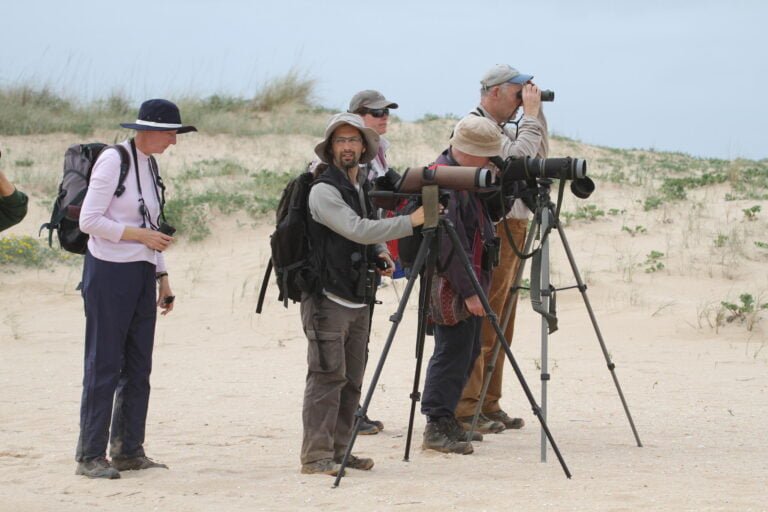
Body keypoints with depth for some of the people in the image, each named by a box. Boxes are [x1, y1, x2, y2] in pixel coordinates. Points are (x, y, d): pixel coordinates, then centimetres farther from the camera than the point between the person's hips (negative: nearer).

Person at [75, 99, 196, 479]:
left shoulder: (150, 164, 13)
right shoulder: (113, 161, -11)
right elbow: (89, 220, -15)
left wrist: (162, 276, 16)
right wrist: (140, 235, -16)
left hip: (142, 273, 8)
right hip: (109, 273, -8)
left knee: (138, 367, 8)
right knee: (104, 366, -5)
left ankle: (128, 451, 15)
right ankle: (90, 456, 0)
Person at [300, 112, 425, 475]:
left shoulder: (365, 186, 16)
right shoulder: (323, 190, -11)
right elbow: (357, 230, -23)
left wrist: (381, 253, 7)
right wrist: (410, 222, -25)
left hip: (359, 298, 8)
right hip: (327, 298, -8)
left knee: (351, 380, 8)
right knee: (327, 376, -12)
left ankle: (339, 450, 13)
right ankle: (316, 456, -11)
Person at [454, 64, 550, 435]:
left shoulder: (501, 128, 19)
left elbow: (539, 157, 20)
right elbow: (518, 157, -21)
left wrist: (535, 114, 12)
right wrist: (531, 113, -12)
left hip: (511, 230, 10)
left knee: (500, 324, 11)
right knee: (482, 323, -10)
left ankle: (488, 404, 16)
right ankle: (466, 409, -9)